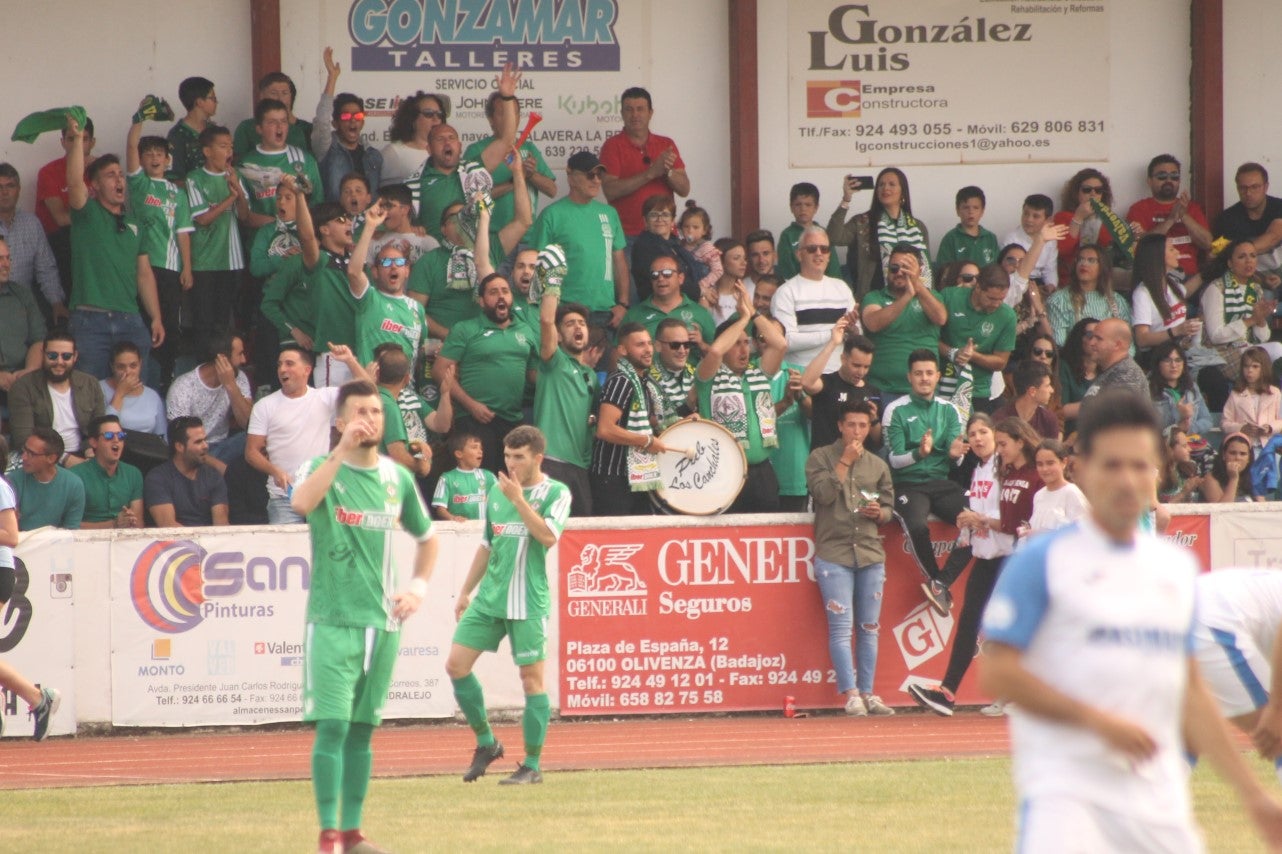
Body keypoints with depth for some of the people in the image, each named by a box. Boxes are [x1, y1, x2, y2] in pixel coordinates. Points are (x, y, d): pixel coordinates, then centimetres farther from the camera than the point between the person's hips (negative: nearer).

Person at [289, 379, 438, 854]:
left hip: (383, 622, 4)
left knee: (362, 730, 9)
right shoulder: (321, 468, -3)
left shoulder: (397, 478, 10)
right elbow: (301, 502, -28)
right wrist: (342, 450, -29)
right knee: (331, 727, -11)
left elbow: (426, 538, 25)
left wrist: (418, 588, 11)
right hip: (332, 620, -4)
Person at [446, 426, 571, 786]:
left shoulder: (556, 493, -3)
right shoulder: (497, 491, 13)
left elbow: (548, 536, -20)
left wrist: (519, 499, -20)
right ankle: (486, 743, 13)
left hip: (528, 603, -6)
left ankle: (532, 765, 4)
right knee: (456, 665, -2)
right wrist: (465, 591, 21)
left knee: (532, 678, -3)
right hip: (489, 597, 6)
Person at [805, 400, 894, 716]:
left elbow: (889, 506, 18)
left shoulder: (878, 465, 15)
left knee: (869, 628, 6)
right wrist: (846, 461, -9)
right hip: (834, 553, -4)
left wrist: (879, 513, -4)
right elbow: (824, 493, -11)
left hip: (871, 554, 4)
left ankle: (867, 693, 11)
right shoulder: (821, 458, 4)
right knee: (841, 627, -9)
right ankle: (851, 694, -8)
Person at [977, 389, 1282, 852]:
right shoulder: (1042, 561, -1)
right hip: (1066, 789, -6)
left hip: (1160, 803, 6)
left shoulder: (1177, 567, 17)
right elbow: (997, 673, -6)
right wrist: (1097, 720, -15)